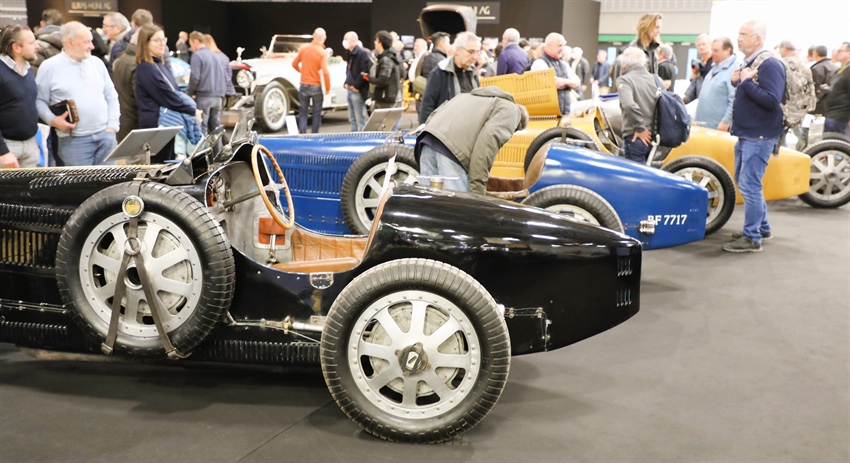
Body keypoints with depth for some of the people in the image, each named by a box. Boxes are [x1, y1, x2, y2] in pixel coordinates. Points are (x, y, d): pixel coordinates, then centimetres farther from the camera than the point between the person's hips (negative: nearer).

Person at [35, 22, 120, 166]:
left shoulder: (97, 63, 12)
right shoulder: (49, 67, -1)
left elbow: (111, 96, 13)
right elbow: (39, 100, 1)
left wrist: (112, 126, 3)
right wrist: (53, 120, -15)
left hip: (105, 135, 4)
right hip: (74, 140, -4)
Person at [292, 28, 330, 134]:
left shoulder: (303, 49, -2)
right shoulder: (323, 53, -15)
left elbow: (294, 64, 9)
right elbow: (325, 72, -22)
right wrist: (328, 87, -10)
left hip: (304, 85, 3)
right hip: (317, 87, -3)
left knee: (303, 112, 10)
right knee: (317, 114, 9)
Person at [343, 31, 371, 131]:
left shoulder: (363, 53, -14)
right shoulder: (351, 54, 15)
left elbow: (365, 72, -20)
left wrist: (356, 86, -17)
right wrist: (346, 83, 10)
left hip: (358, 91, -10)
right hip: (350, 90, 10)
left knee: (361, 119, -5)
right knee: (352, 119, 15)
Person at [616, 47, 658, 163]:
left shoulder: (624, 80, -7)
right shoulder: (655, 79, 11)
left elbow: (629, 105, -24)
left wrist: (640, 128, -16)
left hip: (635, 137, -6)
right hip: (652, 136, 7)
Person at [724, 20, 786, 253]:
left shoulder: (770, 64, -16)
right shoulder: (748, 62, 13)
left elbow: (772, 100, -25)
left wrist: (746, 82, -23)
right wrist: (737, 82, 2)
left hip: (760, 137, -10)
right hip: (746, 135, 10)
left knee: (749, 186, -9)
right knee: (745, 183, 18)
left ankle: (752, 238, -2)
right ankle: (762, 228, 32)